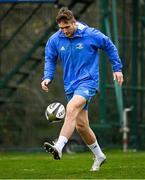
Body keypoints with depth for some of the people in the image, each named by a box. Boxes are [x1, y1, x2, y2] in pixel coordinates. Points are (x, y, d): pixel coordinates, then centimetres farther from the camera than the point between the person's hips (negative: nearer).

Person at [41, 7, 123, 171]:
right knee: (81, 125, 7)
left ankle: (59, 148, -42)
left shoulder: (91, 35, -9)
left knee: (71, 108, -30)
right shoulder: (54, 40, -1)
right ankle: (99, 156, 27)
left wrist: (117, 68, 8)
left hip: (88, 80, -5)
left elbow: (110, 47, 6)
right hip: (70, 85, 6)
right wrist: (47, 78, -5)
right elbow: (50, 59, 12)